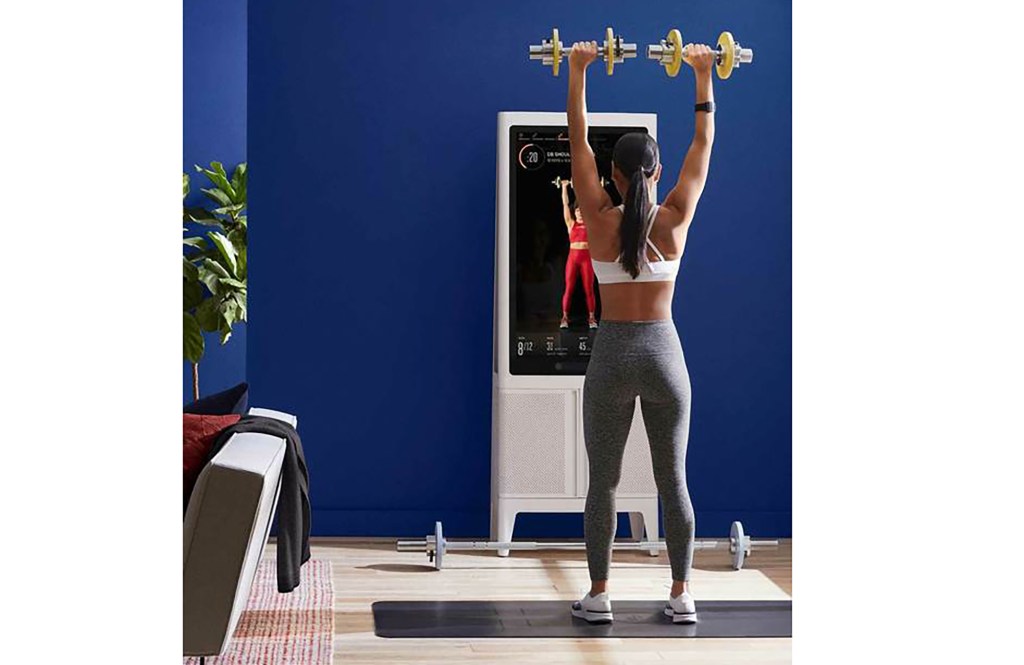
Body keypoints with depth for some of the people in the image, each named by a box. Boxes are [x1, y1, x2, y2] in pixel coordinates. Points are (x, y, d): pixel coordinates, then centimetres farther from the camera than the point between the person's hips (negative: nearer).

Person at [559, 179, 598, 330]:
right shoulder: (571, 224, 10)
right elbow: (565, 204, 8)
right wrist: (564, 187, 6)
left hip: (587, 257, 0)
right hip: (573, 257, 0)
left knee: (589, 289, 0)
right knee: (569, 288, -1)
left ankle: (591, 318, 5)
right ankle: (565, 317, 3)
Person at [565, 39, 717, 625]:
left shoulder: (600, 220, -7)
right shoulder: (675, 220, -5)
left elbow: (578, 140, 0)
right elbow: (704, 144, 4)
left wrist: (579, 73, 6)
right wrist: (703, 76, 11)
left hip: (612, 355, -1)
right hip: (664, 353, 1)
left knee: (604, 482, 6)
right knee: (673, 479, 8)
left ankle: (599, 595, 9)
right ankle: (682, 595, 11)